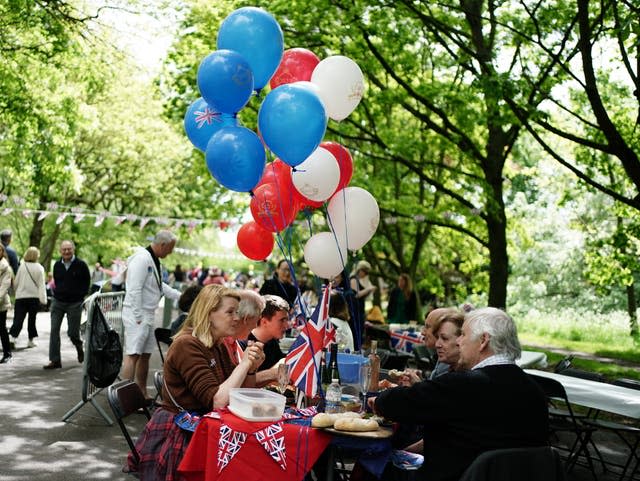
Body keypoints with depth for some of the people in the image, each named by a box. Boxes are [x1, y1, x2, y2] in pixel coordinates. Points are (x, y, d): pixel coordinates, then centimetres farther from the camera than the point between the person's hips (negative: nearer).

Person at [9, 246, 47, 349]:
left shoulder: (22, 266, -3)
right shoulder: (39, 268, -6)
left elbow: (16, 282, 3)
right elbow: (41, 285, -7)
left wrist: (17, 292, 20)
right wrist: (43, 299, -8)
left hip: (21, 296, 0)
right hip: (34, 297, 0)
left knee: (18, 318, -1)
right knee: (32, 319, 11)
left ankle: (13, 336, -19)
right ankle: (31, 340, 15)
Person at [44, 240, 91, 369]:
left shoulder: (81, 265, -5)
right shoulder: (57, 265, 7)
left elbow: (87, 282, 1)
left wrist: (81, 295, -3)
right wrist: (56, 293, 11)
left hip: (75, 303, -3)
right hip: (58, 301, 4)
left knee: (72, 332, 1)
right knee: (54, 330, -5)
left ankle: (79, 347, 36)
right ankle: (55, 360, -2)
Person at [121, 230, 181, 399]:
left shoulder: (154, 260, 14)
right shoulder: (142, 259, -17)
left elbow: (160, 286, 25)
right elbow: (134, 290, -22)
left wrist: (182, 296, 22)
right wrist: (138, 317, -21)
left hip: (149, 315, 10)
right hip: (137, 315, -10)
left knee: (145, 354, 14)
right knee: (133, 355, -10)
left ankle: (142, 395, 23)